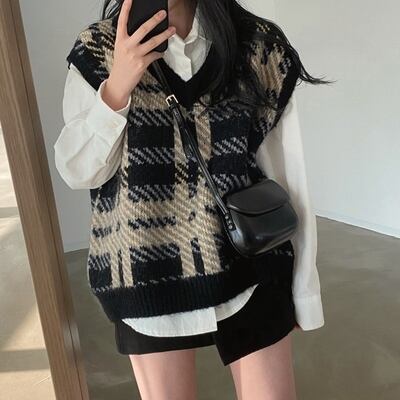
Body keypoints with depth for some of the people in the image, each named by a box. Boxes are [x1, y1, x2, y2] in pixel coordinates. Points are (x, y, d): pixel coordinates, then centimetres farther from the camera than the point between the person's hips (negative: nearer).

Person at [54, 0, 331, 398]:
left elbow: (287, 172, -2)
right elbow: (78, 173, -5)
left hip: (249, 268, 0)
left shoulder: (260, 46, -3)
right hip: (148, 274, 1)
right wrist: (115, 89, -22)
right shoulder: (96, 52, -2)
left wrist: (303, 285, 3)